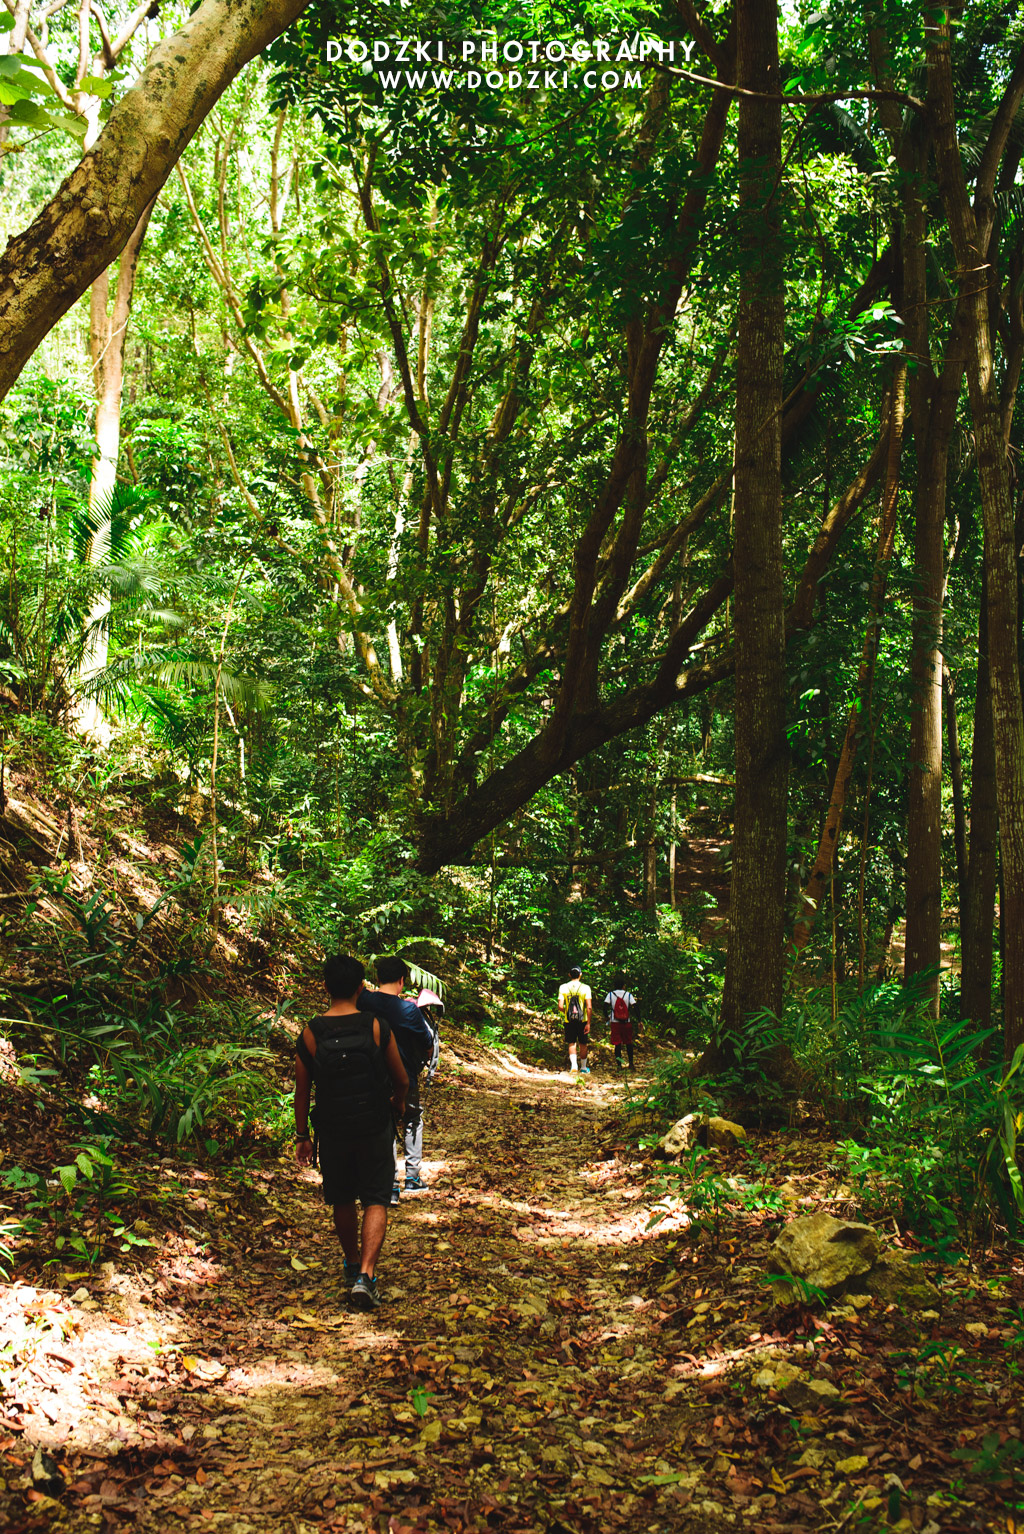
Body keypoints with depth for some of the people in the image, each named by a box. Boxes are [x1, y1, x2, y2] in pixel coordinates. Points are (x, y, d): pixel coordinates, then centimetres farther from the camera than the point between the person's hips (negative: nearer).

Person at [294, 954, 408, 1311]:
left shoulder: (310, 1033, -8)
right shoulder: (376, 1027, -9)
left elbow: (302, 1090, -1)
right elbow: (401, 1080, 1)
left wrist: (302, 1136, 10)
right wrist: (398, 1103, 23)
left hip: (332, 1131, 2)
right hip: (375, 1128, -2)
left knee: (343, 1202, 20)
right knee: (375, 1201, 5)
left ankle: (353, 1265, 38)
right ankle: (365, 1275, -10)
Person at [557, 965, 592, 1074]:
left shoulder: (563, 987, -2)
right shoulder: (585, 988, -6)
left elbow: (560, 1006, -8)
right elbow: (589, 1007, -11)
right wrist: (588, 1023, -8)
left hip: (569, 1020, 0)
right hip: (582, 1020, 0)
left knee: (571, 1043, 9)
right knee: (583, 1044, 13)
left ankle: (573, 1064, -9)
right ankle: (583, 1067, 22)